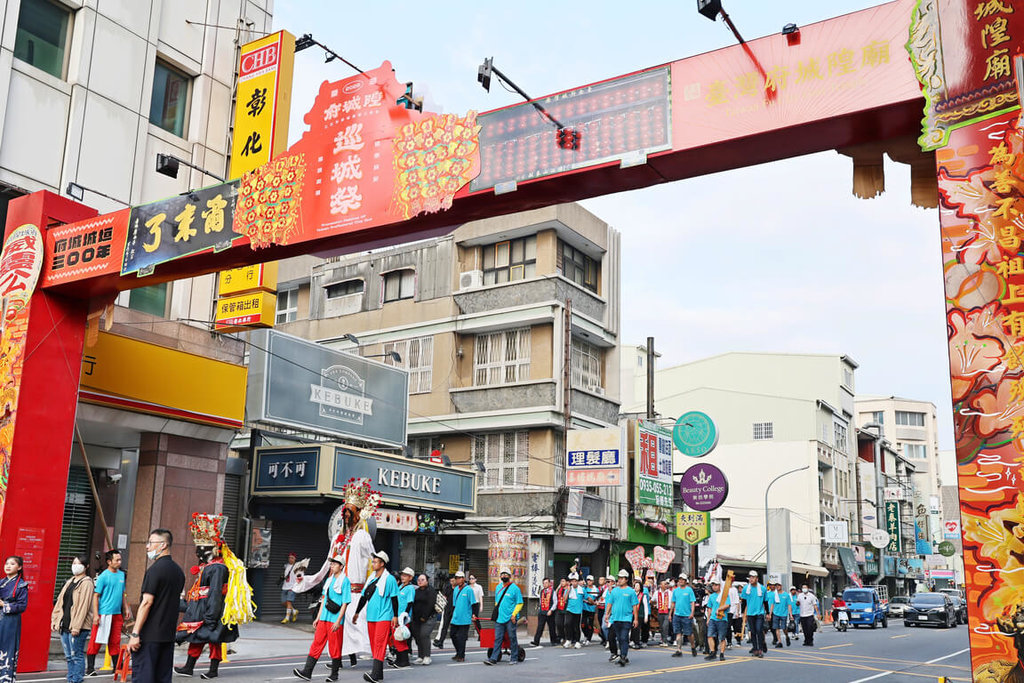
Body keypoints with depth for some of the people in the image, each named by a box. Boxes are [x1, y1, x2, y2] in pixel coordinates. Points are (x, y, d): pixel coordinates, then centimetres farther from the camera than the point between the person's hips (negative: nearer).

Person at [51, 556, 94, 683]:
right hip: (65, 625, 8)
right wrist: (54, 620, 10)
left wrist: (77, 626, -20)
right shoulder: (69, 582, 18)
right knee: (69, 656, 12)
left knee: (77, 656, -5)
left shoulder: (86, 583, -8)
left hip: (78, 627, -8)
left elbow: (84, 606, -15)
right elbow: (60, 601, 18)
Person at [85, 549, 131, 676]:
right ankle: (90, 668, 6)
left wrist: (126, 609, 17)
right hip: (103, 613, -6)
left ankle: (117, 667, 16)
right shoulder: (103, 576, -9)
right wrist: (95, 615, -14)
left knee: (115, 641, 10)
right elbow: (96, 596, -9)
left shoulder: (121, 574, 11)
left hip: (117, 613, 6)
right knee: (96, 641, -2)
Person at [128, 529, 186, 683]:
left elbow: (147, 602, -18)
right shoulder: (178, 571, 13)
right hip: (168, 635, 8)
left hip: (149, 635, -8)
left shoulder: (155, 569, -13)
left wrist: (135, 633, -17)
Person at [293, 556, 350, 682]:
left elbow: (345, 603, -11)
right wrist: (318, 618, 16)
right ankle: (307, 672, 2)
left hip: (335, 620, -7)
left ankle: (334, 674, 13)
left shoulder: (345, 581, -8)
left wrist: (338, 621, -16)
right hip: (324, 618, 7)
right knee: (317, 643, 3)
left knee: (335, 647, 1)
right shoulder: (329, 580, 14)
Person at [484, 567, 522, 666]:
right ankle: (493, 659, 0)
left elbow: (519, 603, -6)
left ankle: (514, 658, 12)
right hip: (499, 618, 5)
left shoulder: (515, 588, -4)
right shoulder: (498, 588, 15)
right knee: (498, 639, 2)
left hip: (510, 619, -5)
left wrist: (514, 614, -15)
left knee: (512, 638, 2)